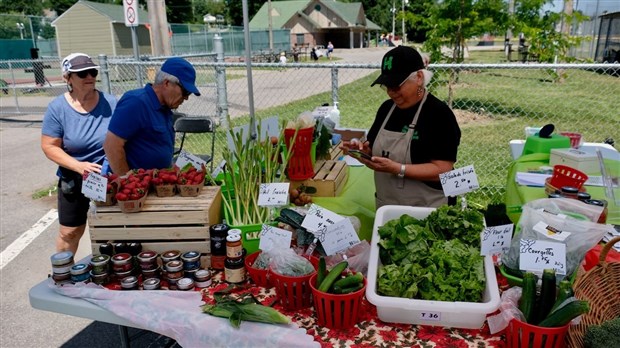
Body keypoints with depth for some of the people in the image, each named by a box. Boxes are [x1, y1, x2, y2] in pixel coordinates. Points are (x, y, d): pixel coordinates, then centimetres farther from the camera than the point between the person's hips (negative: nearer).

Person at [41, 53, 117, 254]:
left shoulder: (110, 103, -8)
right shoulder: (57, 108, -11)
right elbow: (49, 147, -10)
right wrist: (78, 166, -23)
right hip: (74, 181, 0)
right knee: (70, 232, 13)